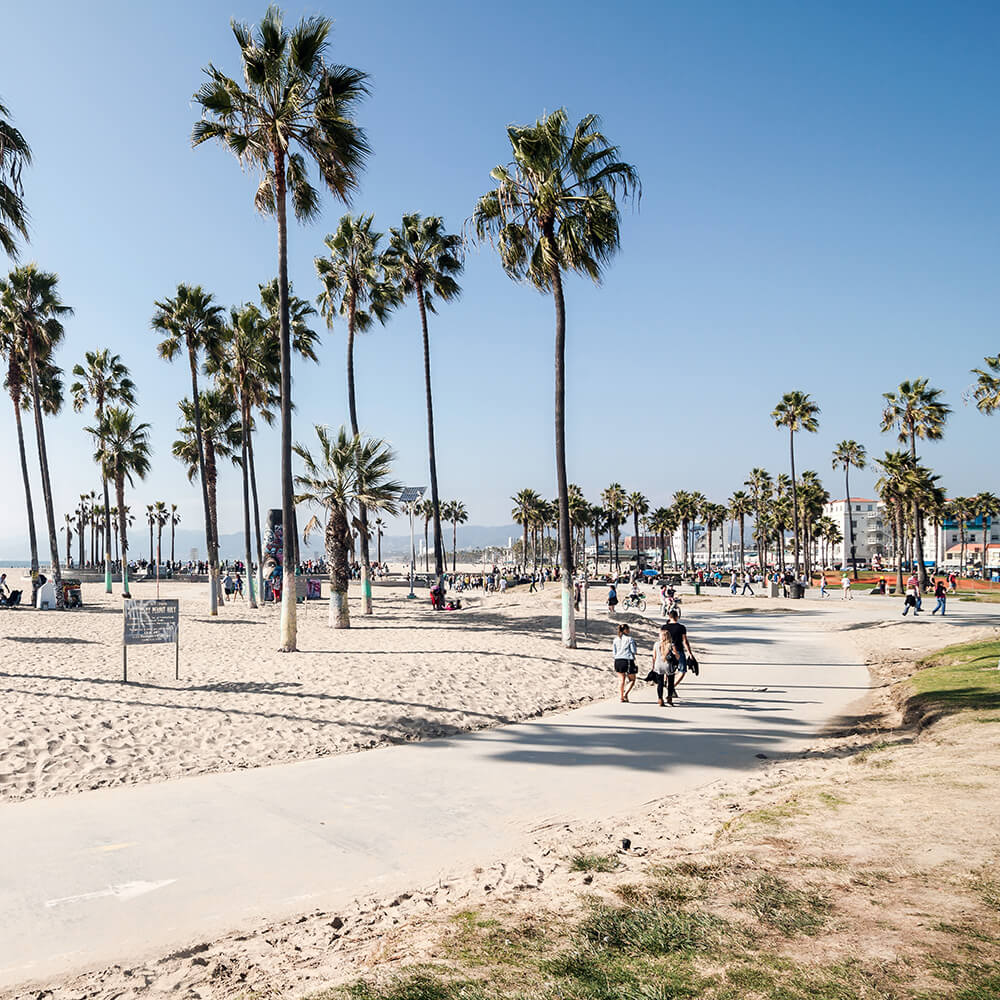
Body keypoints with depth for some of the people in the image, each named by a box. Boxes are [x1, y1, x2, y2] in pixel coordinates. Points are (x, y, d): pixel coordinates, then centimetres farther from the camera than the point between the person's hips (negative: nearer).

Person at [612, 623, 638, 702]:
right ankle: (625, 693, -7)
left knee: (622, 679, 17)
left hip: (618, 661, 4)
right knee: (632, 680, 10)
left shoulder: (615, 640, 9)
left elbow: (614, 653, 7)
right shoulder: (630, 639, -4)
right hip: (628, 660, -4)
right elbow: (633, 651, -6)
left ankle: (621, 696, 12)